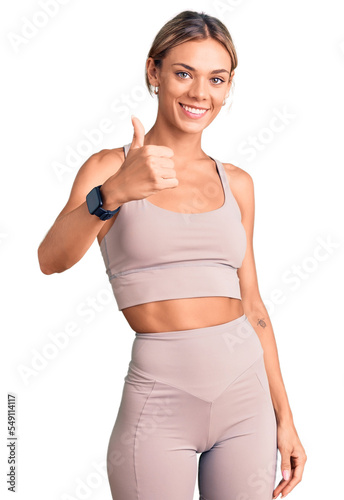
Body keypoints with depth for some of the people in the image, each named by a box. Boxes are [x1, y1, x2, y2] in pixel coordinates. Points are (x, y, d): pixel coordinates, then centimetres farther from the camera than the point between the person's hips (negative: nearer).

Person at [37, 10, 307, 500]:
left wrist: (284, 416, 10)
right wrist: (113, 193, -38)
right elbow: (49, 260, -20)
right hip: (159, 400, -3)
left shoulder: (236, 183, 8)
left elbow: (252, 304, 10)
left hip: (245, 394, 4)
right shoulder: (110, 166, -3)